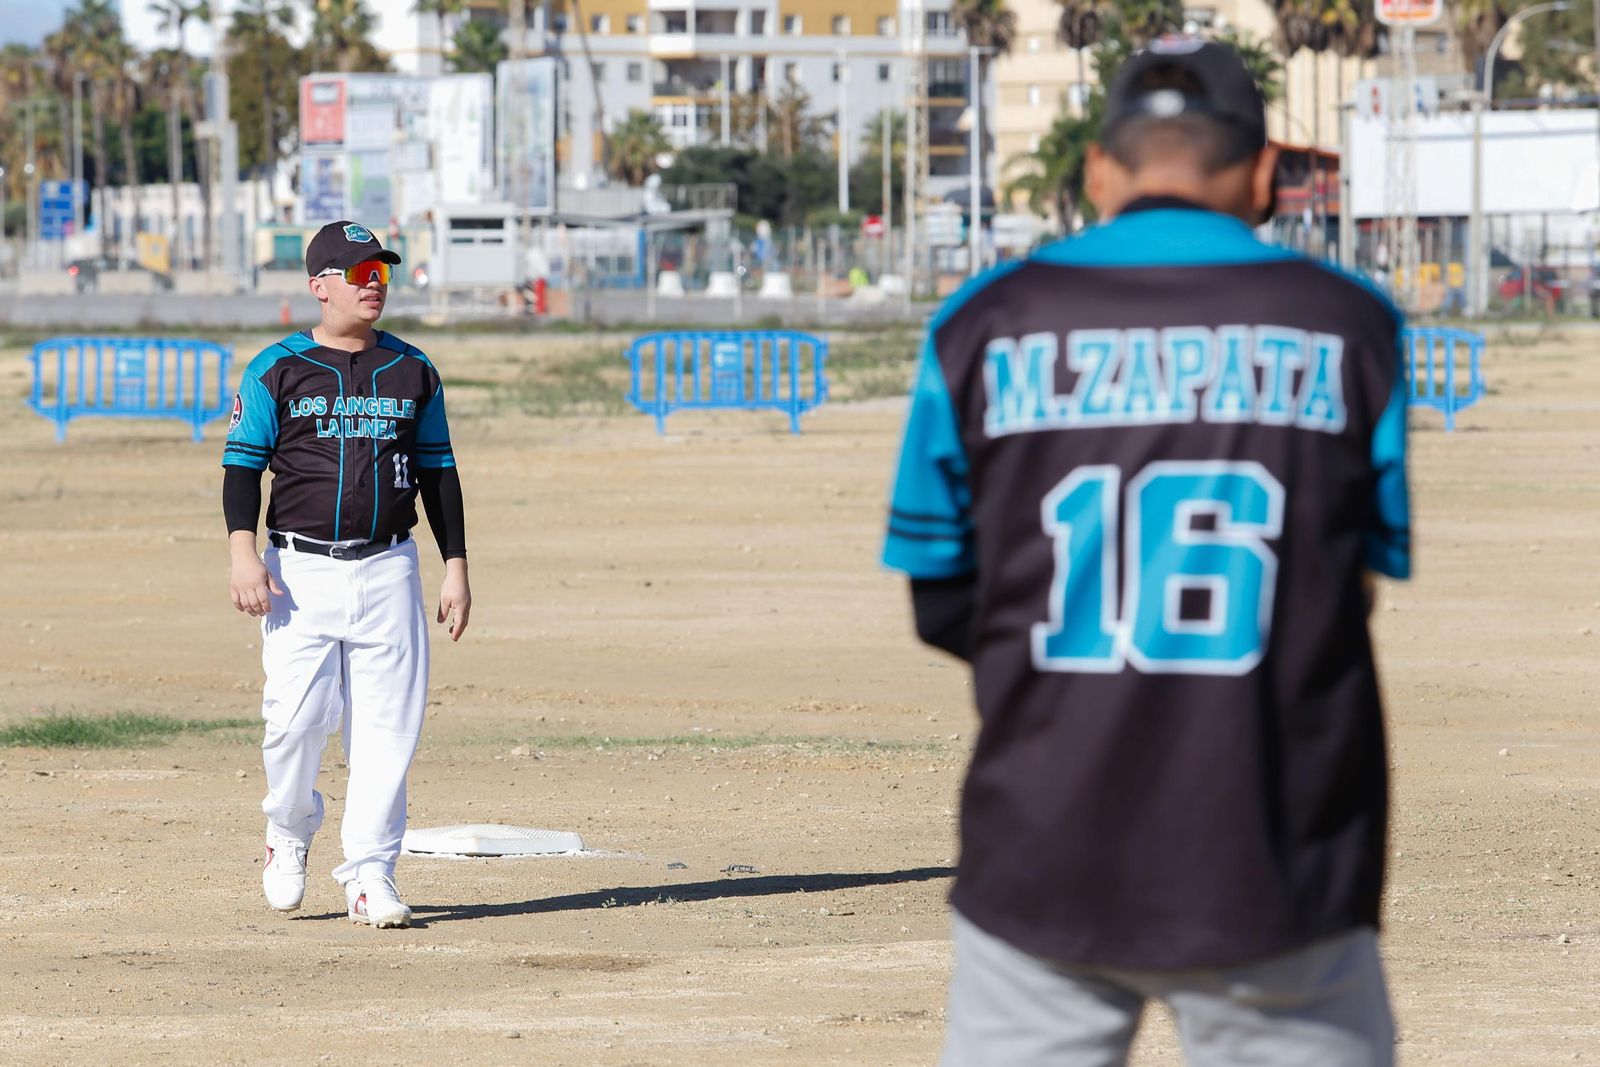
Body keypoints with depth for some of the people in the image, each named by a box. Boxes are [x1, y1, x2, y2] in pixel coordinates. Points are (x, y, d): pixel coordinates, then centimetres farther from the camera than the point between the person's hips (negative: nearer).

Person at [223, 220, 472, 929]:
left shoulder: (413, 372, 11)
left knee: (387, 728, -3)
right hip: (300, 570, -2)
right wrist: (243, 551, -14)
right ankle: (289, 833, 17)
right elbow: (243, 463, 0)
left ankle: (370, 874, 3)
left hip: (388, 571, 3)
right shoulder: (277, 370, 2)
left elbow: (439, 472, 15)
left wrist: (456, 569, 9)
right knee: (297, 717, -11)